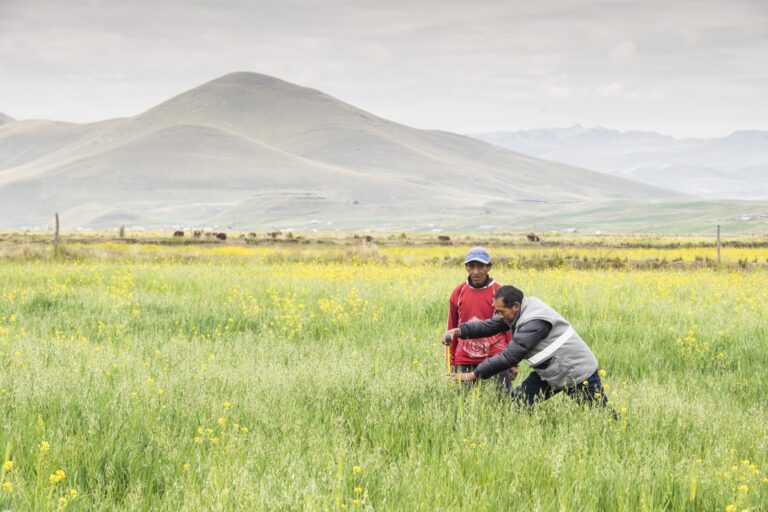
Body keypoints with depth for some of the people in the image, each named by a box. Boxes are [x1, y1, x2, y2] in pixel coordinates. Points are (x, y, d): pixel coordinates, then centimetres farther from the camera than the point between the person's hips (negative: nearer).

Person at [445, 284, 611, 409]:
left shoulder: (534, 322, -30)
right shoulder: (520, 313, -2)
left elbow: (510, 357, -31)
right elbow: (490, 326, 0)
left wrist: (475, 374, -27)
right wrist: (460, 330, -17)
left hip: (578, 372, -9)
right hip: (549, 372, 9)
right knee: (518, 401, -1)